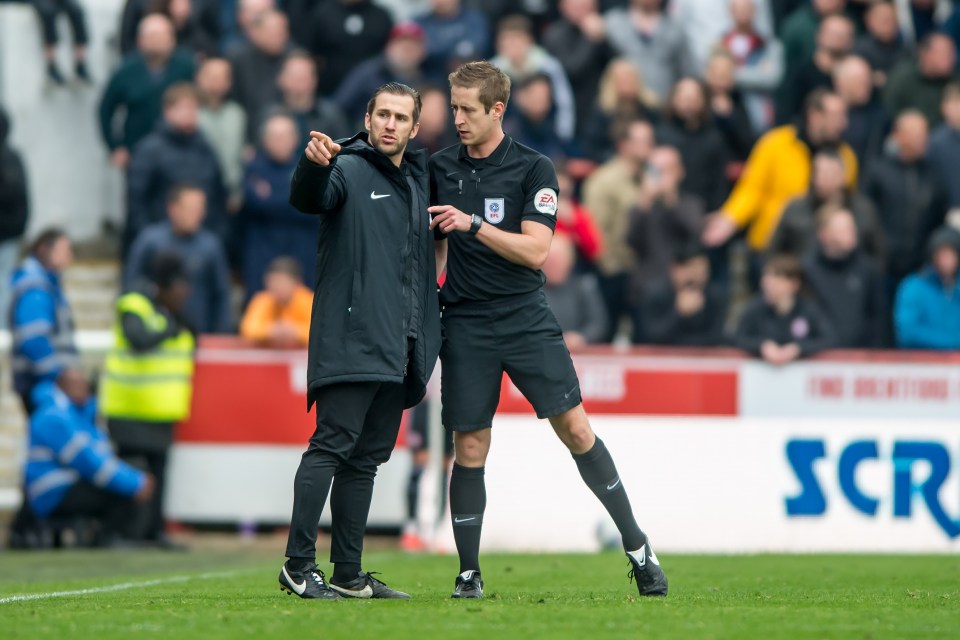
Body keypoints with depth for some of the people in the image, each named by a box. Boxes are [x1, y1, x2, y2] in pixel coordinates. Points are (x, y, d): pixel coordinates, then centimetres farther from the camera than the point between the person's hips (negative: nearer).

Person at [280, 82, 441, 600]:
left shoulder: (417, 178, 19)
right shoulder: (348, 169, -3)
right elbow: (308, 199, -25)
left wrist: (426, 349, 21)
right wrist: (313, 165, -47)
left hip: (399, 352, 8)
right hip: (350, 342, -7)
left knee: (366, 459, 9)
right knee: (332, 445, -12)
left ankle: (349, 575, 11)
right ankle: (298, 565, -13)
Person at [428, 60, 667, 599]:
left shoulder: (534, 169, -2)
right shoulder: (440, 169, 8)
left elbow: (535, 250, -12)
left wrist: (473, 225, -19)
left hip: (526, 318, -2)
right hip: (466, 326, 2)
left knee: (576, 429, -7)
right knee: (469, 449, 0)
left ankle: (637, 547, 3)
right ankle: (469, 575, 8)